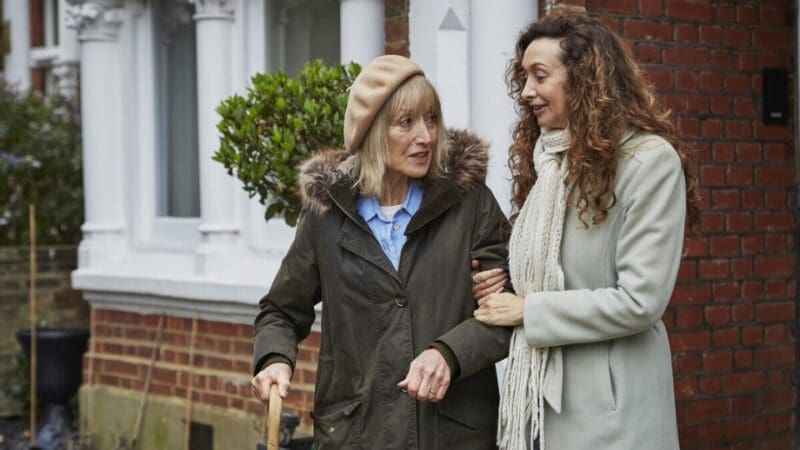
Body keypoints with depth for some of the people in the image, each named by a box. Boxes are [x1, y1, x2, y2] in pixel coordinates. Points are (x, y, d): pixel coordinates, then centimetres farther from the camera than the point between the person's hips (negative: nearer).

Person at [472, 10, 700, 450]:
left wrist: (529, 310, -12)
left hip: (607, 404, -7)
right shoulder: (547, 160, 11)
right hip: (539, 392, 7)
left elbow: (639, 302, -18)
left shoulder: (650, 161, -13)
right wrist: (501, 290, -1)